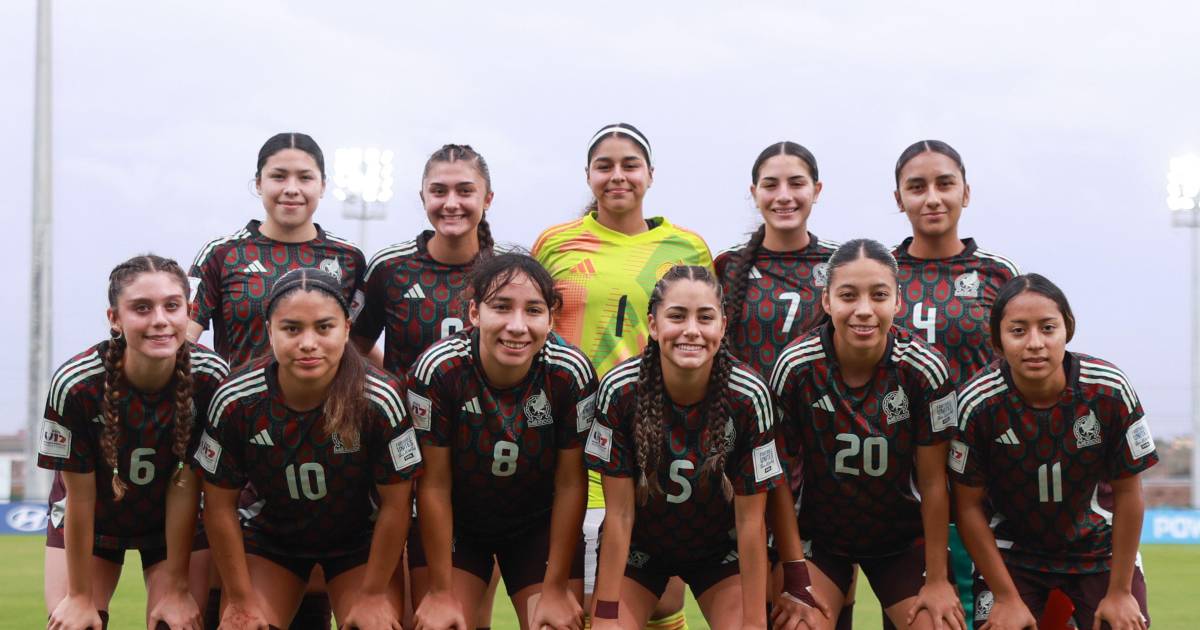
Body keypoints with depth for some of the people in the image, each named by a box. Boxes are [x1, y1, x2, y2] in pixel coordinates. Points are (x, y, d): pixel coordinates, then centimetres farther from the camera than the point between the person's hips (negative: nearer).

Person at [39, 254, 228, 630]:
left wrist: (177, 587, -14)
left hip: (177, 523, 1)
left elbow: (185, 485, -18)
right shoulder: (75, 384, -29)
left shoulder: (210, 377, -25)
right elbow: (79, 496, -19)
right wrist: (80, 596, -11)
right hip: (91, 521, -1)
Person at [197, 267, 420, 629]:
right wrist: (241, 601, -8)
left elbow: (395, 505, -16)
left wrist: (374, 594, -11)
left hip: (360, 537, -1)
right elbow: (220, 506, -12)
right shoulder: (234, 401, -24)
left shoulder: (380, 400, -28)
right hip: (269, 533, 1)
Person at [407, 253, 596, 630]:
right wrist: (440, 593, -13)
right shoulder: (437, 370, -26)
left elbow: (571, 484, -14)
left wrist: (556, 589, -9)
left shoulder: (571, 372, -23)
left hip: (540, 525, 1)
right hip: (454, 524, -1)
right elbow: (434, 485, -18)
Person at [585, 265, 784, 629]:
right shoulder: (620, 390, -24)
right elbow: (619, 512, -17)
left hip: (721, 548, 0)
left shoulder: (749, 395, -25)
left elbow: (750, 520, -17)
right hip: (638, 547, 0)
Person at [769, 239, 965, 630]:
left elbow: (933, 482, -12)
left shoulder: (924, 369, -19)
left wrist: (936, 580, -7)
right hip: (817, 535, 0)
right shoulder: (795, 366, -19)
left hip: (903, 537, 1)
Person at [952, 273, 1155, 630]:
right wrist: (1007, 598, -11)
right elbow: (969, 505, -13)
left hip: (1098, 548, 1)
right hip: (1010, 553, -1)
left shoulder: (1110, 391, -22)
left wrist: (1119, 593, -8)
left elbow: (1127, 494, -11)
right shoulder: (978, 404, -23)